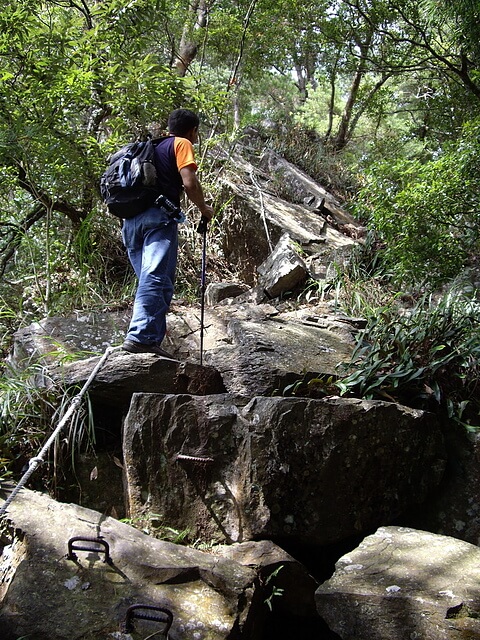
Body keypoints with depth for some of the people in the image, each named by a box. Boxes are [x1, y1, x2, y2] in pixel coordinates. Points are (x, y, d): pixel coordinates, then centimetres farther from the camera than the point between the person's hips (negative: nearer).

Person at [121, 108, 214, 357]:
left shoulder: (152, 147, 31)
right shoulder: (182, 144, 10)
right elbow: (189, 182, -5)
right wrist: (204, 209, 9)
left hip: (131, 219, 8)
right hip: (158, 217, -8)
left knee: (148, 279, 8)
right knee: (156, 279, -18)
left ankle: (150, 338, 1)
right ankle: (141, 337, -31)